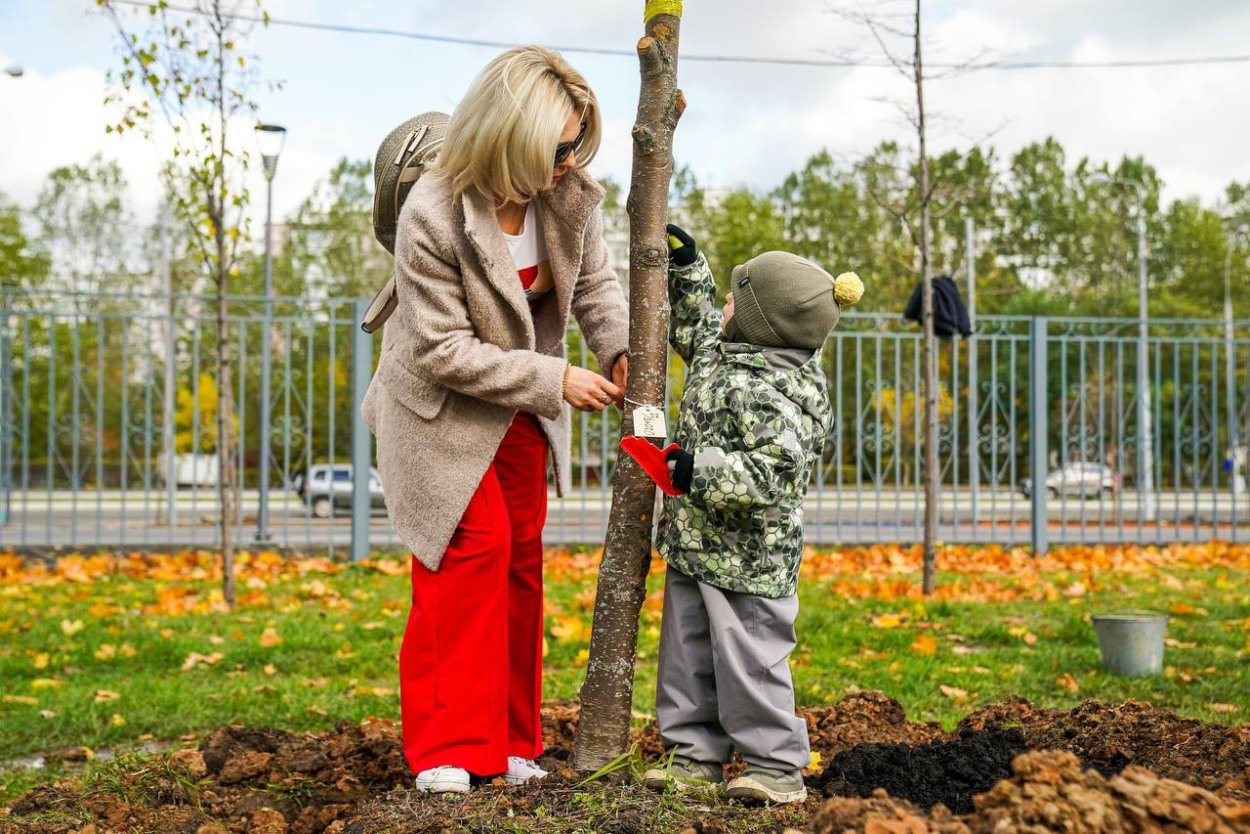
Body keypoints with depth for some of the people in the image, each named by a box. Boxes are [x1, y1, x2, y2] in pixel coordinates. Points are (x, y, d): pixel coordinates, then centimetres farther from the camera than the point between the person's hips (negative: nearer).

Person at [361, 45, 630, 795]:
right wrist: (554, 380, -27)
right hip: (443, 411, -6)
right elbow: (442, 350, -26)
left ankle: (510, 742, 22)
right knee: (476, 551, -14)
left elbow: (595, 281, 2)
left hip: (522, 412, 6)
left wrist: (622, 346, -17)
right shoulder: (434, 215, -29)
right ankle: (448, 747, -1)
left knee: (522, 561, 9)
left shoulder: (570, 193, -13)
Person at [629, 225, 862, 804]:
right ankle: (696, 755, 26)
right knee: (687, 654, 15)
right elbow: (694, 326, 30)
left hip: (746, 559, -10)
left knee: (750, 661, -1)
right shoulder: (724, 346, 7)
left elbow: (769, 475, -32)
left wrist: (699, 471, -30)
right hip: (693, 544, 10)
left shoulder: (772, 393, -24)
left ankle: (777, 767, 12)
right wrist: (685, 266, 25)